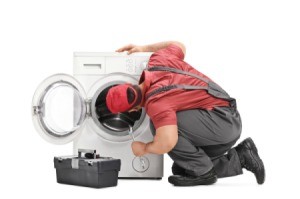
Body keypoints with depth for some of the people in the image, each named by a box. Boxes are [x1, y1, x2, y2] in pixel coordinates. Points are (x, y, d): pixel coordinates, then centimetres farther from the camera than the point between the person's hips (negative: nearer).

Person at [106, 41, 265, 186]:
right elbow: (179, 46, 20)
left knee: (159, 125, -22)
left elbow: (167, 143, -37)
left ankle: (201, 171, -9)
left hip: (221, 120, -10)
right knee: (180, 169, 12)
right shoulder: (157, 61, -1)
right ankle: (239, 157, 11)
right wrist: (145, 48, 24)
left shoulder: (155, 101, -26)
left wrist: (144, 149, -15)